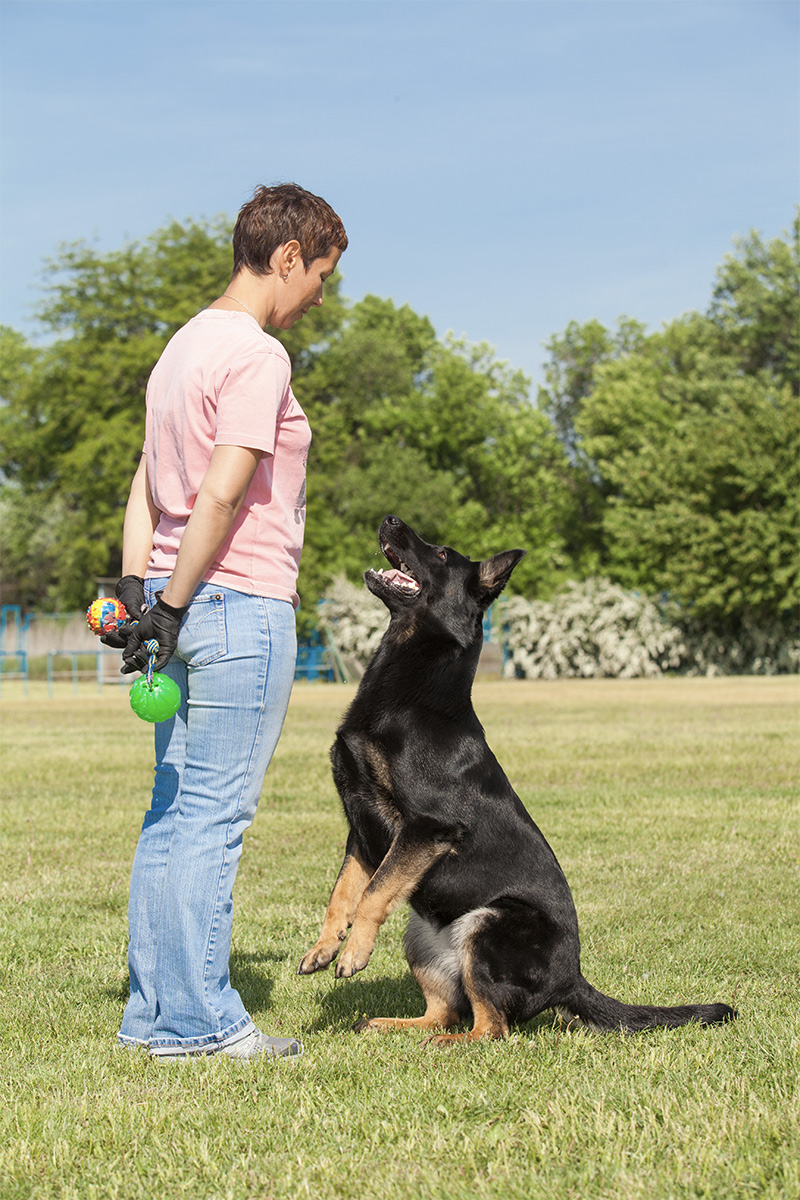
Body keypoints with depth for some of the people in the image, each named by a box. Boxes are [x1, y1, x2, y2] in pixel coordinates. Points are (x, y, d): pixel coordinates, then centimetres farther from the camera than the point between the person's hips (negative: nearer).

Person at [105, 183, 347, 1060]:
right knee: (213, 816, -5)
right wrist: (173, 608, -17)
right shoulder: (257, 356, -12)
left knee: (176, 814, 11)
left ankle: (154, 1010, 16)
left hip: (184, 603, 9)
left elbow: (146, 485, 15)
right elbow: (223, 494, -19)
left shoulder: (185, 346, 18)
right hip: (243, 603, -9)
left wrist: (137, 590, 9)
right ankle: (197, 1020, 1)